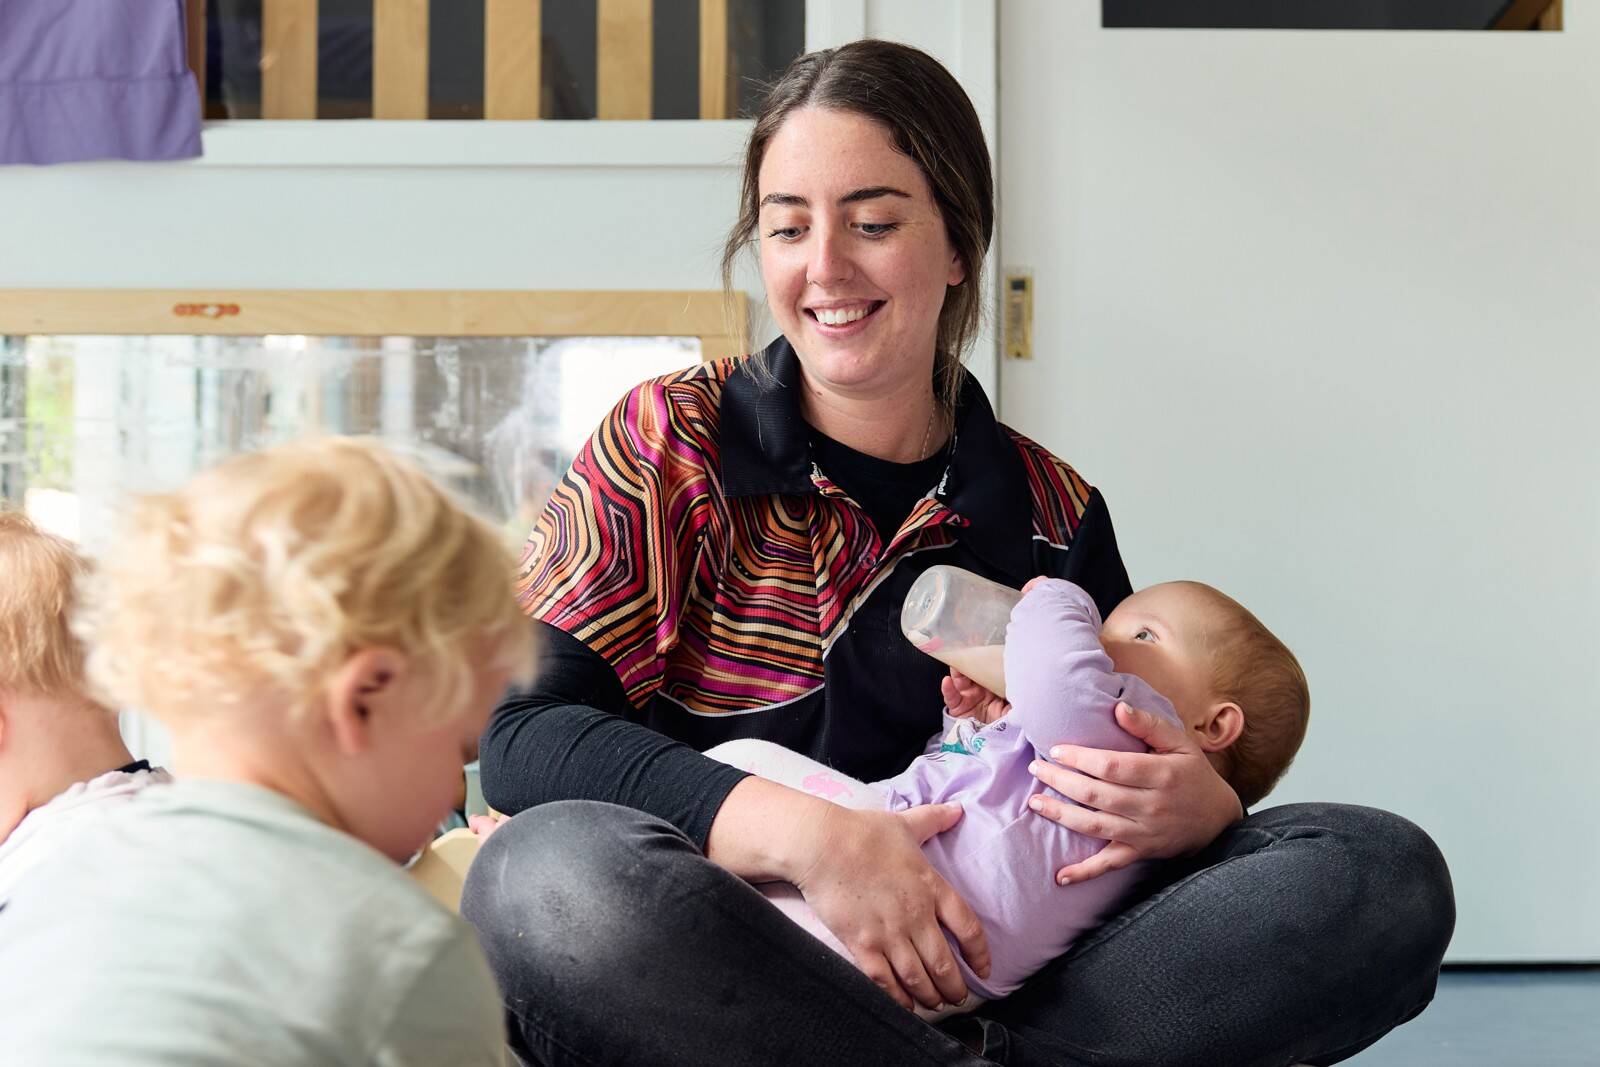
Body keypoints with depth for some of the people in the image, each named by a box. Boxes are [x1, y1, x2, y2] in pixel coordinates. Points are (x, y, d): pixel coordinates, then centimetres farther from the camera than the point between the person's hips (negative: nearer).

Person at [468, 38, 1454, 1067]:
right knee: (552, 874, -37)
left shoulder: (1053, 511, 10)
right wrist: (804, 832, -24)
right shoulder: (670, 441, 2)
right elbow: (520, 727, -9)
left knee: (1388, 875, -13)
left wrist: (1199, 809, -12)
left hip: (978, 979, 3)